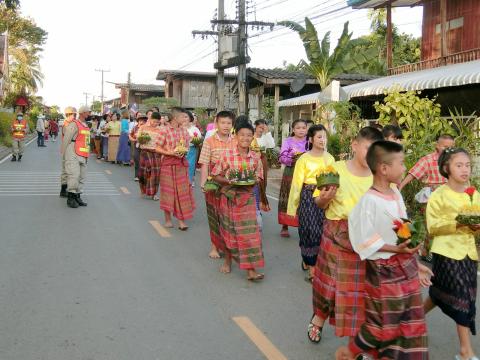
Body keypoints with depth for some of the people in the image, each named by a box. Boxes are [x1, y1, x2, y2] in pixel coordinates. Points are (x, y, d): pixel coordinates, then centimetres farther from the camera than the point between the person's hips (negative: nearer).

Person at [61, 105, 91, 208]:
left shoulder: (86, 126, 17)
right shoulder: (74, 125, -10)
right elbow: (66, 140, -9)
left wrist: (86, 156, 19)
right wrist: (64, 154, -5)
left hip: (82, 156, 9)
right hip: (73, 155, -9)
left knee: (82, 177, 9)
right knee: (74, 175, -12)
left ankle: (77, 197, 18)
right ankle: (70, 198, -3)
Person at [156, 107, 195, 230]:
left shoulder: (184, 130, 5)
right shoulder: (164, 130, -9)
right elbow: (158, 148, -7)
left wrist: (184, 152, -6)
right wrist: (171, 153, -20)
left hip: (182, 163, 4)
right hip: (168, 163, -4)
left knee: (182, 191, 1)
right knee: (168, 191, 4)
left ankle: (181, 220, 6)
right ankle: (168, 219, 18)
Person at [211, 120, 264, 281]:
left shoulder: (256, 158, -1)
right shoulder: (226, 155, -7)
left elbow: (258, 178, 8)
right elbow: (216, 176, -3)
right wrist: (228, 181, -20)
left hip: (247, 198, 1)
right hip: (228, 197, -1)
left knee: (249, 232, -5)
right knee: (228, 231, 11)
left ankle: (251, 269, -2)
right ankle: (228, 260, 35)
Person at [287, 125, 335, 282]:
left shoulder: (330, 158, 5)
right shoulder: (304, 159, -7)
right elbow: (297, 183, -5)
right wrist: (292, 206, -3)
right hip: (308, 197, -4)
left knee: (322, 231, 7)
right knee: (311, 232, 0)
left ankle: (307, 260, 30)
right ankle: (312, 271, 10)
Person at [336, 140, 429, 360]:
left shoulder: (396, 194, 5)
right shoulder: (369, 201, -20)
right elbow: (365, 242, -18)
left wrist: (415, 264, 14)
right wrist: (395, 249, -24)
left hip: (406, 267, 8)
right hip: (384, 269, -8)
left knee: (409, 323, 13)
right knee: (383, 324, 4)